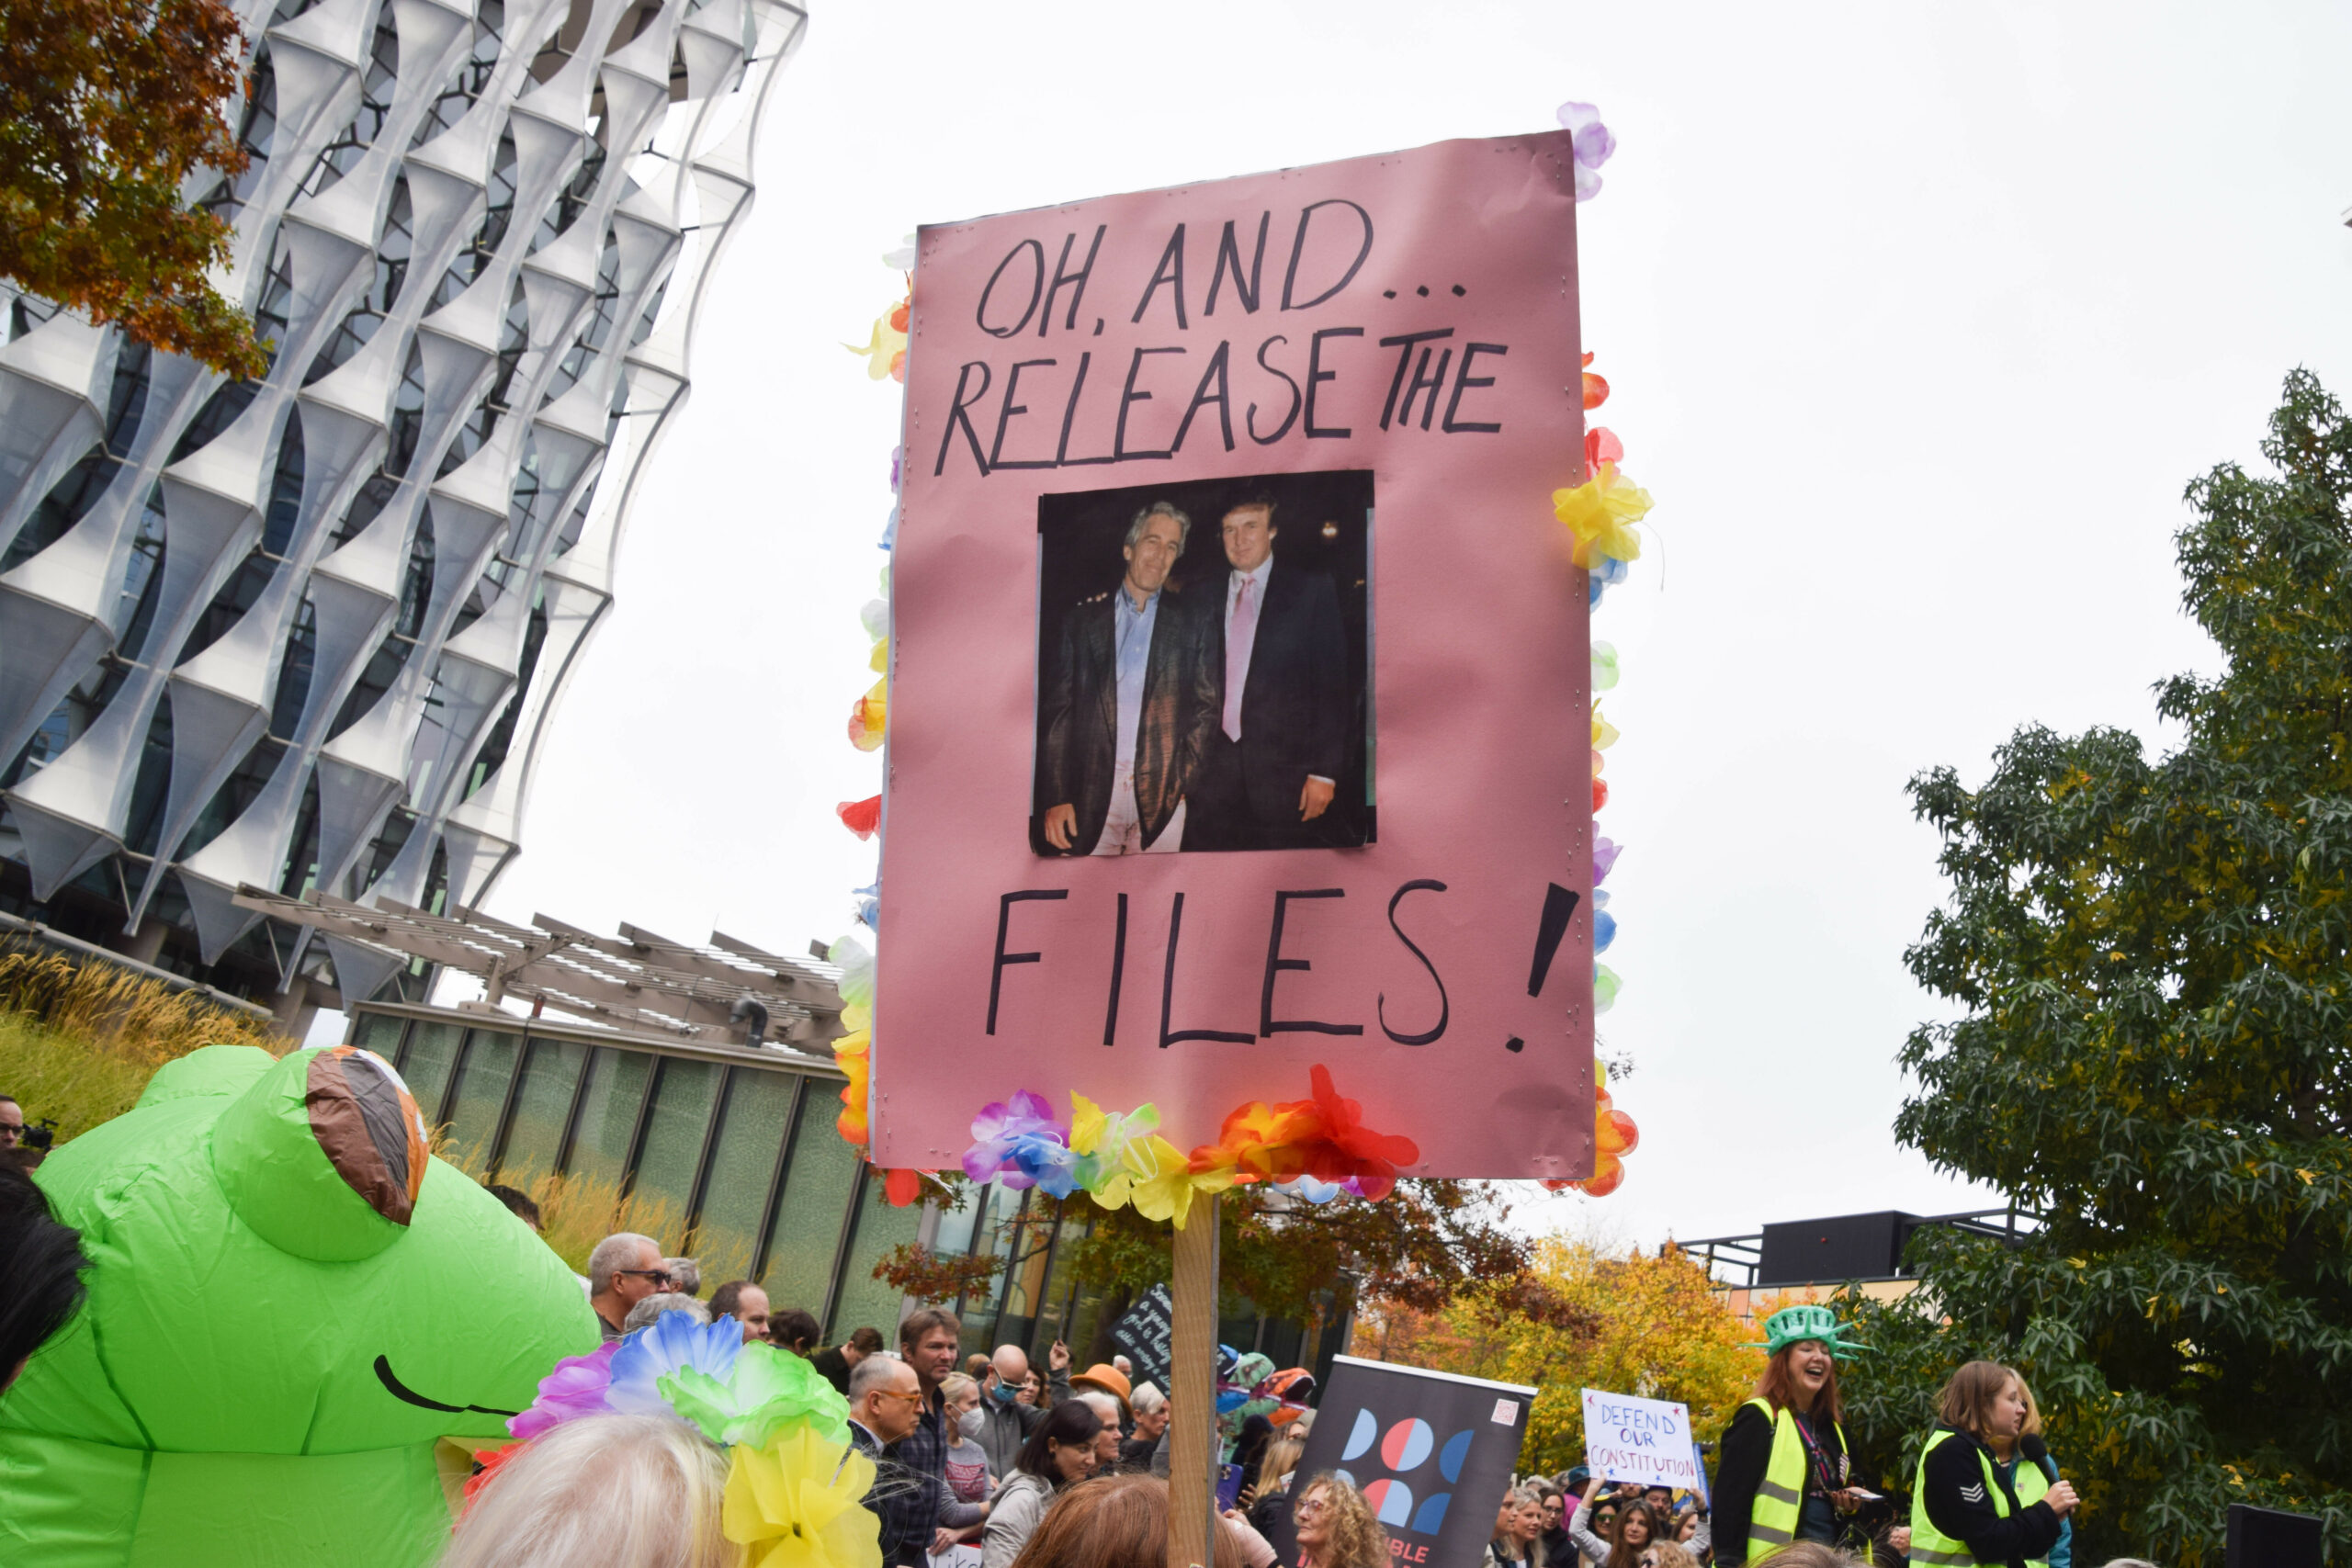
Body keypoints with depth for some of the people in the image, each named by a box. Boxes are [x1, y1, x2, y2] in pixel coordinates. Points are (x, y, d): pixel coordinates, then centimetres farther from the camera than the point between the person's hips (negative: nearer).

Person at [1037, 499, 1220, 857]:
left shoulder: (1190, 626, 10)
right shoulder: (1083, 620, 10)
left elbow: (1206, 708, 9)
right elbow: (1056, 711, 6)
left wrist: (1184, 778, -4)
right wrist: (1055, 797, -3)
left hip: (1161, 800, 0)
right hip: (1091, 797, 0)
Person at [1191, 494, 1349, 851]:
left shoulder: (1312, 590, 2)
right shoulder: (1204, 597, 12)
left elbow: (1333, 686, -2)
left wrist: (1324, 772, -9)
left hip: (1285, 774, -3)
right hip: (1216, 776, 3)